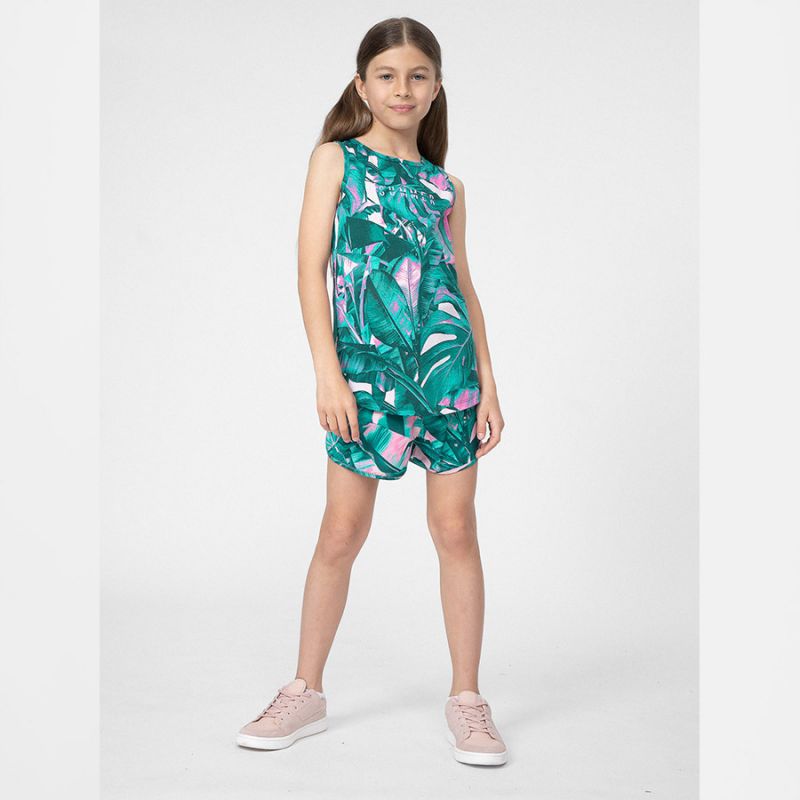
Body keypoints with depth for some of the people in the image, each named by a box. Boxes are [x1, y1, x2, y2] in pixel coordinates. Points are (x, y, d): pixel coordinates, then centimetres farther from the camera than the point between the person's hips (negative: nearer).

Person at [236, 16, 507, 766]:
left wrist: (488, 381, 6)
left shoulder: (445, 184, 15)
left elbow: (464, 284, 15)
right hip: (366, 365, -2)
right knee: (342, 532, 3)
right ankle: (305, 691, 19)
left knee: (455, 528, 3)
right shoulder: (336, 158, 7)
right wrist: (326, 371, -11)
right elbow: (311, 268, -1)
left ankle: (467, 698, 15)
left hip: (447, 361, 2)